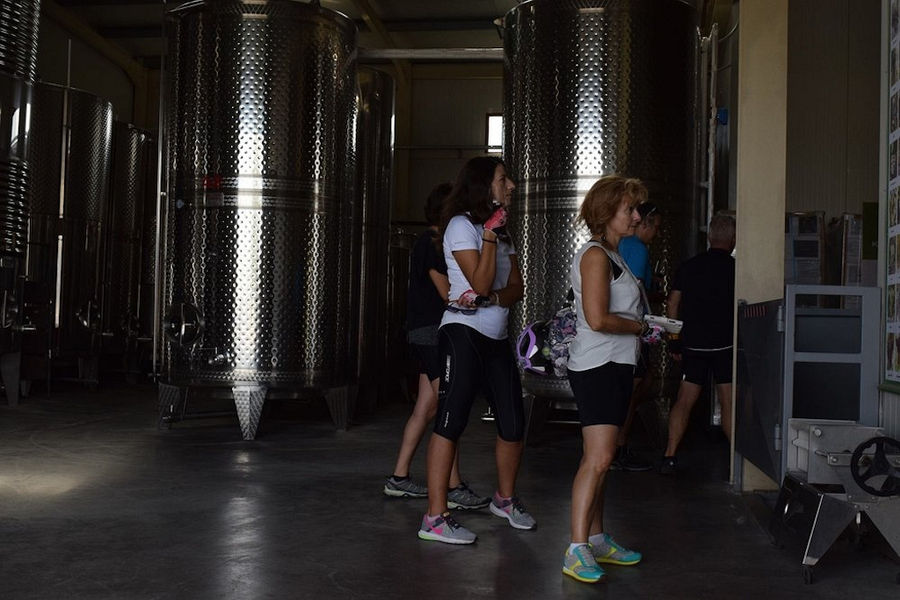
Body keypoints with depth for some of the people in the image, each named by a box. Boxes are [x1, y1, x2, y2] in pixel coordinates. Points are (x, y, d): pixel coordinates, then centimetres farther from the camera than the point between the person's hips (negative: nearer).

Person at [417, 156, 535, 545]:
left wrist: (492, 299, -11)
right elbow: (481, 282, -14)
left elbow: (516, 288, 10)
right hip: (463, 333, -8)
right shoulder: (462, 225, -6)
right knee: (451, 421, -10)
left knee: (513, 423, 8)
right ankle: (435, 518, -7)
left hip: (496, 338, 8)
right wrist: (490, 235, -18)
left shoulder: (502, 230, 19)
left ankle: (505, 499, 30)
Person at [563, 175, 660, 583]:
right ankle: (577, 552, -11)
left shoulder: (613, 255, 18)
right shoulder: (595, 255, -13)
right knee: (597, 459, -14)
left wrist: (643, 327, 8)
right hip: (596, 367, -10)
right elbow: (598, 319, -22)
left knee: (599, 459, 13)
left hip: (616, 366, 10)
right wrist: (641, 327, -9)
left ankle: (597, 540, 20)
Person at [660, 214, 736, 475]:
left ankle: (669, 456, 2)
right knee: (729, 403, 3)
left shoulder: (688, 267, 5)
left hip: (693, 345, 3)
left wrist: (674, 343, 11)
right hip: (725, 345, -3)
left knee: (684, 401, 6)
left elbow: (672, 305, 6)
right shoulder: (735, 269, -4)